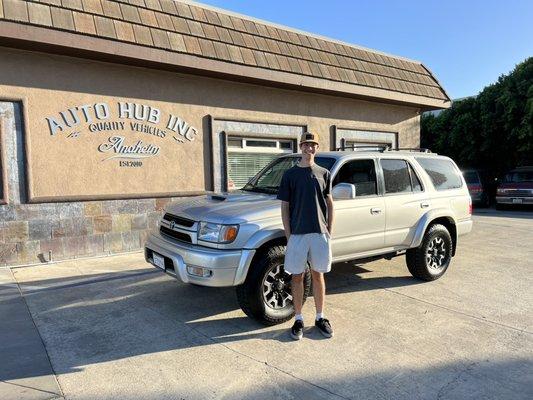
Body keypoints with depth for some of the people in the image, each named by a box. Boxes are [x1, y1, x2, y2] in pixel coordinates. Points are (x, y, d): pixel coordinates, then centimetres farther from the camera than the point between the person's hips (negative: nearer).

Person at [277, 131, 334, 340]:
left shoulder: (324, 173, 7)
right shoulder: (290, 174, 2)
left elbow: (329, 204, 10)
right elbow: (285, 207, 1)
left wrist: (329, 230, 3)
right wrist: (288, 235, -5)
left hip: (319, 233, 1)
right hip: (297, 234, -1)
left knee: (318, 275, 11)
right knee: (297, 276, 7)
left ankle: (320, 317, 24)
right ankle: (298, 319, 20)